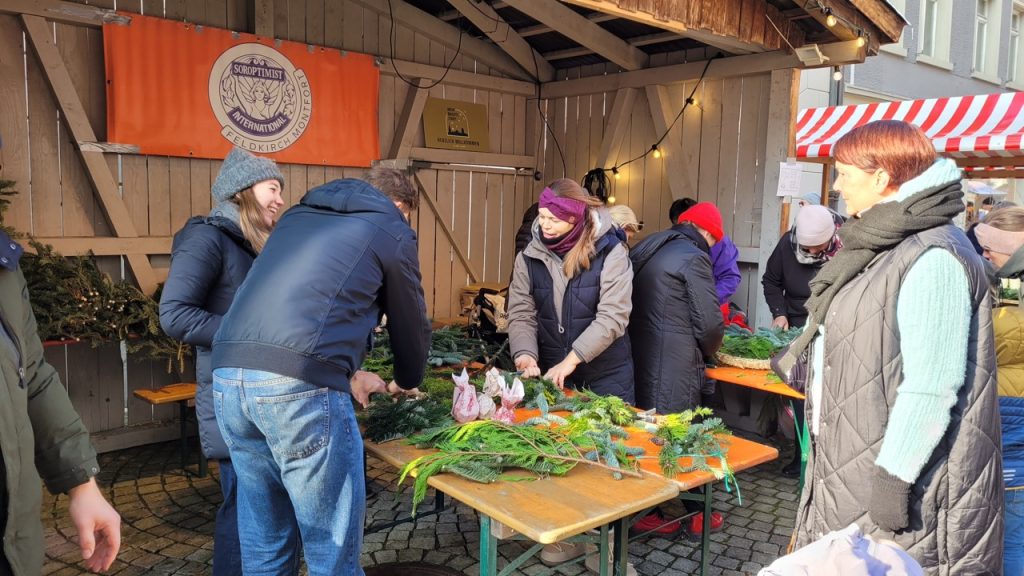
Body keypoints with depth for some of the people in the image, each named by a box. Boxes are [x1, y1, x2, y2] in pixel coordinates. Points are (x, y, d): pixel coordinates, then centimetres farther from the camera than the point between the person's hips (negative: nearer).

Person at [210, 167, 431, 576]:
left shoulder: (301, 213, 29)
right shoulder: (391, 230, 12)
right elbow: (411, 324, 20)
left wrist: (346, 372, 41)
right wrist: (406, 382, 40)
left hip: (228, 374, 7)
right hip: (299, 383, -7)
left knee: (265, 540, 20)